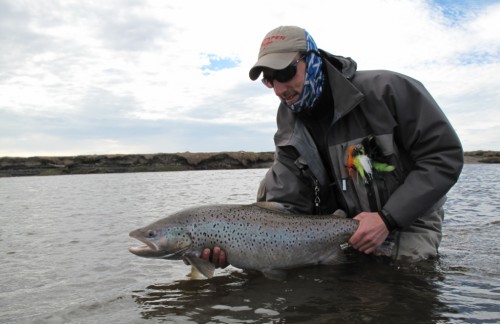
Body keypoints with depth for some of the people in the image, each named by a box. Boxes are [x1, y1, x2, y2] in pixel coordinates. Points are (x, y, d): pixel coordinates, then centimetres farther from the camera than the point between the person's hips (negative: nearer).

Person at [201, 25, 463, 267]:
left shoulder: (385, 90, -20)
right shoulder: (290, 137, -6)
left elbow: (445, 155, -17)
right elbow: (284, 206, -11)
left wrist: (387, 218, -25)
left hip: (409, 224, -4)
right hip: (352, 227, 5)